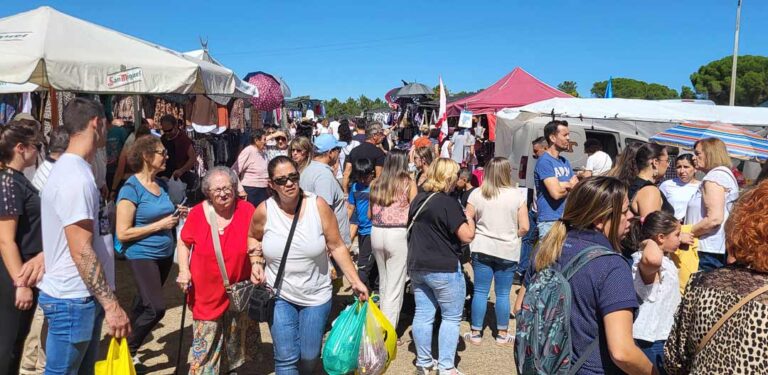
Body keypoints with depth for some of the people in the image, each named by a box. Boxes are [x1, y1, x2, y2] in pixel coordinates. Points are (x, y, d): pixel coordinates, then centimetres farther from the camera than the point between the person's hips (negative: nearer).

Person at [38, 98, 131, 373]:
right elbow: (81, 251, -24)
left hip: (82, 297, 10)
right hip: (72, 300, -10)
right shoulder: (76, 177, -21)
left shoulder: (68, 167, 11)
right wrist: (112, 305, -22)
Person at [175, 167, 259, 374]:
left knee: (235, 340, 21)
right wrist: (184, 270, -6)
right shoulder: (197, 212, -11)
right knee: (205, 343, 7)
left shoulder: (247, 210, -12)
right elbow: (184, 242, 4)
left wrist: (257, 263, -13)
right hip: (206, 292, -1)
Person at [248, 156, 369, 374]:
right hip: (279, 295, 0)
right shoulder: (264, 211, -11)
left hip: (316, 296, 0)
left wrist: (355, 281, -9)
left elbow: (337, 246, -7)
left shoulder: (318, 205, -13)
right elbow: (252, 238, 11)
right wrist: (256, 262, -7)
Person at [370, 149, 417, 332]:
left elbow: (370, 213, 13)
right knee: (395, 286, 1)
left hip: (376, 233, 5)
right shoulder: (408, 183, -4)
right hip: (397, 234, -5)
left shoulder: (375, 183, 7)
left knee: (383, 282, 21)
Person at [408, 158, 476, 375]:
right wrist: (469, 218, 0)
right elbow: (467, 236, -18)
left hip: (417, 266, 7)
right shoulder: (448, 203, -16)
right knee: (451, 317, 5)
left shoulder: (418, 200, 8)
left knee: (423, 314, 12)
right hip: (444, 269, -7)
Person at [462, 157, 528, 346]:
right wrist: (512, 236, 11)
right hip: (507, 251, -1)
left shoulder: (477, 194, -4)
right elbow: (524, 227, -8)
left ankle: (475, 333, 17)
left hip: (481, 248, 1)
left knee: (480, 292, 9)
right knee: (503, 294, 9)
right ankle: (502, 334, 22)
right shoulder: (517, 194, -6)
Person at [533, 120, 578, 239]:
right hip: (550, 222, -8)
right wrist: (570, 186, 1)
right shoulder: (544, 161, -11)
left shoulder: (565, 161, 15)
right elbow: (556, 193, -19)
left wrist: (564, 185, -10)